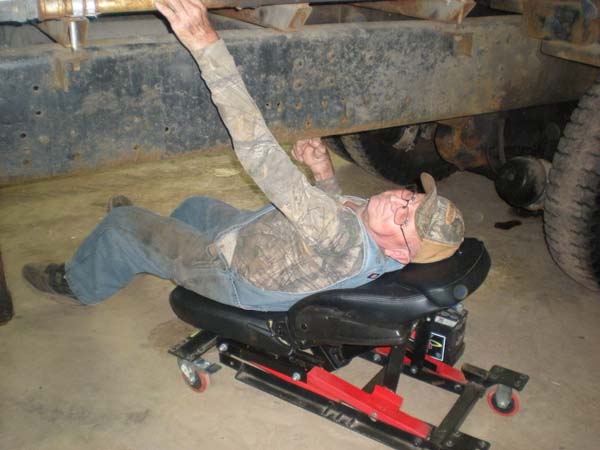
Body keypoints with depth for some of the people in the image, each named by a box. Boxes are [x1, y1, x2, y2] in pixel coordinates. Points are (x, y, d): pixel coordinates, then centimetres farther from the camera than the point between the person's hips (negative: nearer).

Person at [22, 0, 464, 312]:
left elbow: (260, 152, -53)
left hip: (233, 276, -7)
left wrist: (206, 43, -54)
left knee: (120, 223, 6)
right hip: (256, 236, 7)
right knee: (196, 204, 29)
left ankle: (79, 283, 37)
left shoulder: (346, 237, -46)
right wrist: (325, 171, -12)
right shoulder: (371, 219, -20)